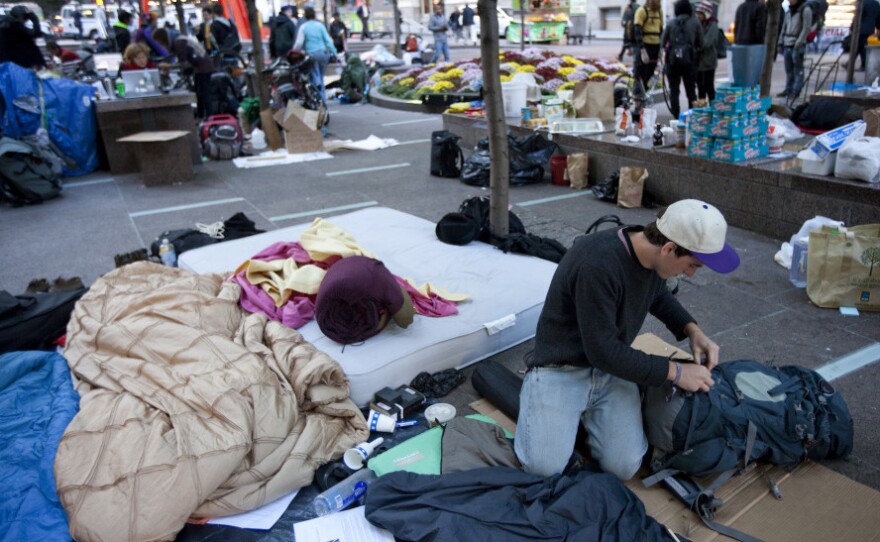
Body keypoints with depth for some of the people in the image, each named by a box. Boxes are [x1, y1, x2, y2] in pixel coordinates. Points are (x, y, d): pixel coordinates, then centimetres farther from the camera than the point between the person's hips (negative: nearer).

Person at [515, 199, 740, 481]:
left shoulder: (653, 255, -6)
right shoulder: (597, 263, -32)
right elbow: (603, 351, -25)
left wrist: (692, 330, 2)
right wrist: (674, 371, -17)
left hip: (613, 367, 6)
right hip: (563, 368, -6)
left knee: (623, 467, -12)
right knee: (544, 467, -19)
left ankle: (584, 412, 16)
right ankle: (535, 394, 9)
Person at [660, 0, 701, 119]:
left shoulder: (671, 23, 5)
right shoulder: (695, 23, 3)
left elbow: (662, 43, 7)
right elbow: (700, 43, 4)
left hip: (672, 60, 0)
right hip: (689, 60, 0)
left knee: (674, 90, 6)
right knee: (691, 91, 8)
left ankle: (676, 117, 3)